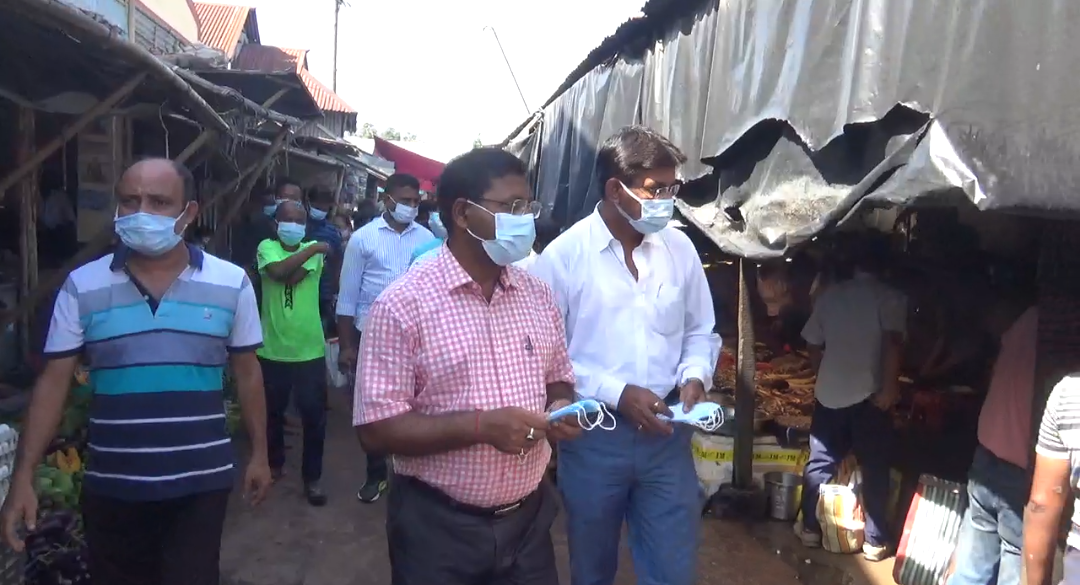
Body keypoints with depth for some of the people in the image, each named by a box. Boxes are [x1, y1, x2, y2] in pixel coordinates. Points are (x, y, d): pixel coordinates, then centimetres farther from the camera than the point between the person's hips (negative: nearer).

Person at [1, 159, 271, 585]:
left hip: (201, 482, -1)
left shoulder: (231, 284, -4)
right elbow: (54, 381, 0)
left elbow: (247, 372, 4)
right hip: (112, 486, 1)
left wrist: (259, 453, 7)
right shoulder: (82, 286, -4)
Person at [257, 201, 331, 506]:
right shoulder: (267, 247, 0)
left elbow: (294, 277, -17)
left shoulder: (314, 250, 2)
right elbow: (279, 271, -22)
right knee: (272, 412, 17)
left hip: (309, 349, 0)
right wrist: (312, 249, -17)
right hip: (273, 349, 1)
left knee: (314, 416, 2)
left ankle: (312, 477, 16)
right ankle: (274, 463, 40)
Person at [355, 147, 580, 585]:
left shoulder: (538, 296, 3)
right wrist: (481, 425, -24)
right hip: (439, 527, -5)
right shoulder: (403, 305, -14)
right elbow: (377, 430, -16)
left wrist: (560, 407, -7)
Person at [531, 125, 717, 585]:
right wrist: (616, 393, -17)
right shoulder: (564, 255, -11)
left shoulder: (680, 248, 2)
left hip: (667, 435, 3)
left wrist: (695, 376, -8)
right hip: (593, 436, -2)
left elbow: (700, 331, 12)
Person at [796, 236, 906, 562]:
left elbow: (813, 346, 10)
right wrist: (889, 388, -14)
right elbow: (893, 343, -17)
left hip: (829, 394, 3)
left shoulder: (830, 294, 6)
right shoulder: (890, 297, -3)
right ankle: (875, 542, 13)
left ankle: (811, 528, 21)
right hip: (869, 396, -2)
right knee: (874, 470, 8)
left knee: (819, 464, 13)